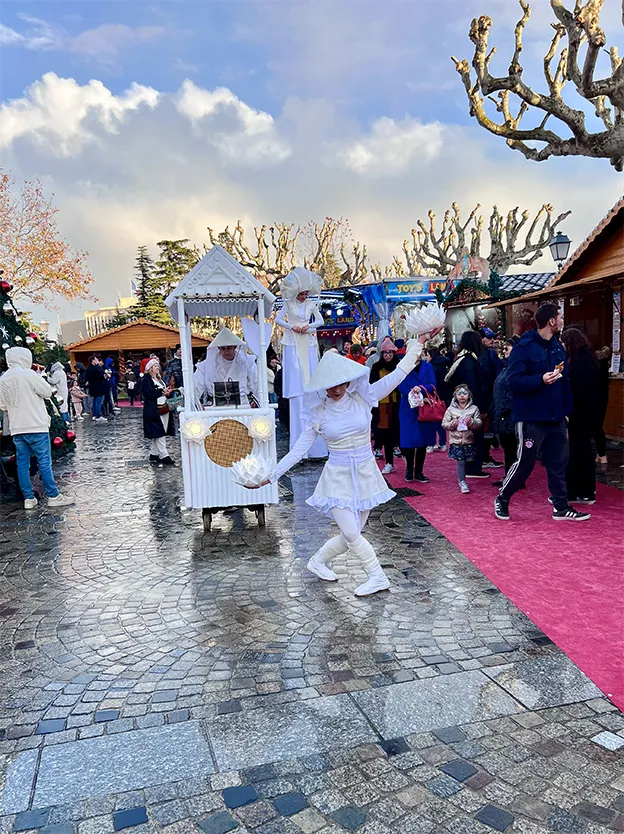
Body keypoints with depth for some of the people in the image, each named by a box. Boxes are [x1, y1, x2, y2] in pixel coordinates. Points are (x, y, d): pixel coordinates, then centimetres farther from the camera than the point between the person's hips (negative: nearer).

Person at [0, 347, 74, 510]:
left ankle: (28, 498, 12)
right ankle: (53, 496, 3)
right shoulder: (28, 374, -10)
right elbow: (48, 392, -5)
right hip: (36, 426, -6)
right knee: (44, 462, -1)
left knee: (22, 464, 8)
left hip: (16, 429, 6)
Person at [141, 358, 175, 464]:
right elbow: (149, 394, -19)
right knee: (159, 434, -8)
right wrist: (162, 392, -19)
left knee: (157, 435, 10)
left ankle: (154, 454, 17)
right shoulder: (146, 380, -8)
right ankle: (164, 456, -7)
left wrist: (167, 392, 2)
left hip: (164, 409, 9)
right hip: (154, 411, -9)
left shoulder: (159, 378, 20)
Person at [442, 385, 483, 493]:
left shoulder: (474, 408, 3)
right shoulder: (451, 409, 1)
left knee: (466, 461, 7)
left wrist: (472, 422, -18)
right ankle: (462, 482, 5)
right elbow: (444, 424, 2)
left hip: (469, 440, 2)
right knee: (460, 462, -3)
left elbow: (479, 423, 0)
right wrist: (452, 424, -15)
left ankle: (461, 479, 26)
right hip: (456, 440, -1)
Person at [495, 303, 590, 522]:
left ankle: (561, 507, 22)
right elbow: (514, 381, -17)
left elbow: (565, 382, 15)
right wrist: (541, 380, -30)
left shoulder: (558, 347, 10)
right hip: (531, 418, -7)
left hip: (555, 418, 7)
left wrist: (566, 411, 11)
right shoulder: (524, 347, -12)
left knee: (559, 463, 10)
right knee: (525, 462, 0)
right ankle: (502, 499, 21)